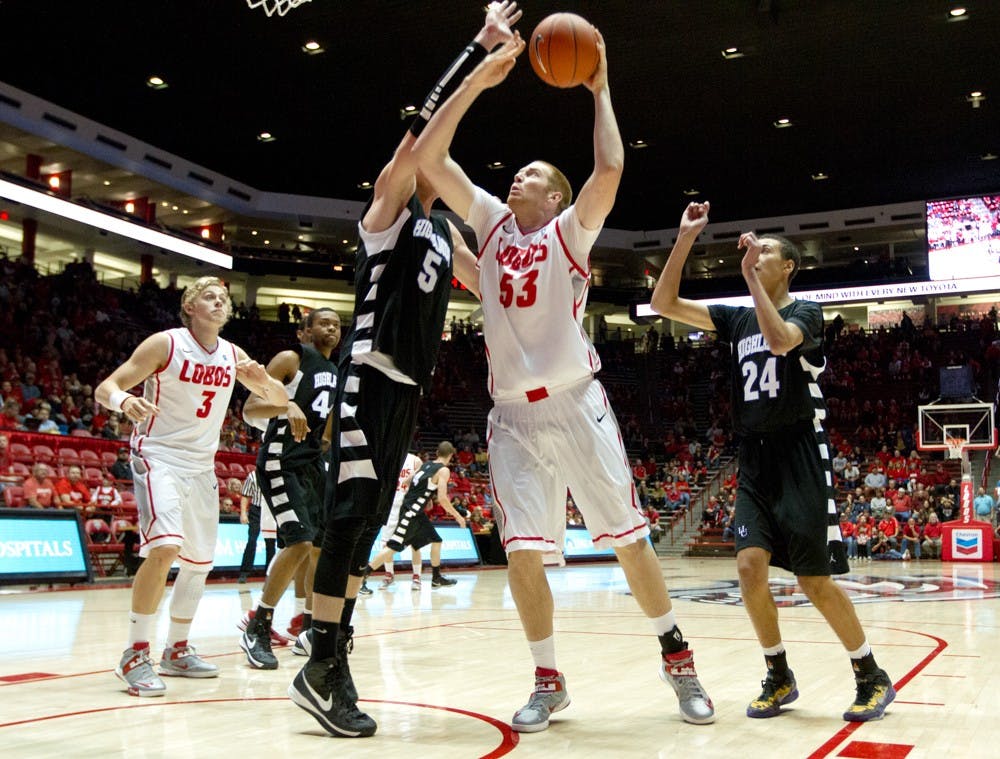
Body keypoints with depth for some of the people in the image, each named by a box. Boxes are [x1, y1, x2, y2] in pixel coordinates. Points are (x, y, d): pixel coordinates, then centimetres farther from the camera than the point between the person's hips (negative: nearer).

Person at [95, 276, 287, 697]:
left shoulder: (233, 355, 4)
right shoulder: (166, 344, -10)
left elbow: (281, 400, 10)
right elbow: (105, 388, -13)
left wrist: (263, 381, -13)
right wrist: (124, 400, -38)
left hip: (202, 465, 7)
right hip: (158, 457, -7)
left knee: (200, 561, 11)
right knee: (165, 547, -25)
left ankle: (176, 651, 27)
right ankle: (135, 654, -14)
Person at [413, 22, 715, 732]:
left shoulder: (571, 229, 3)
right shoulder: (492, 220, 13)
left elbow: (609, 169, -16)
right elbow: (428, 156, 7)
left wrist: (600, 88, -5)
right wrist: (480, 78, 2)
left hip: (576, 403, -3)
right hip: (513, 414, 3)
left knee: (628, 537, 2)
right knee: (523, 553, -3)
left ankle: (678, 658, 18)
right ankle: (549, 681, 13)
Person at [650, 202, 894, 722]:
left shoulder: (805, 312, -2)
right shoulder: (736, 318, 13)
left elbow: (780, 340, -26)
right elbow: (664, 303, 5)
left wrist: (751, 278, -20)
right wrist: (685, 239, -2)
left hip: (800, 458, -5)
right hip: (754, 460, 5)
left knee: (814, 580, -4)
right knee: (750, 566, -7)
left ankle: (873, 678, 14)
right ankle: (779, 677, 10)